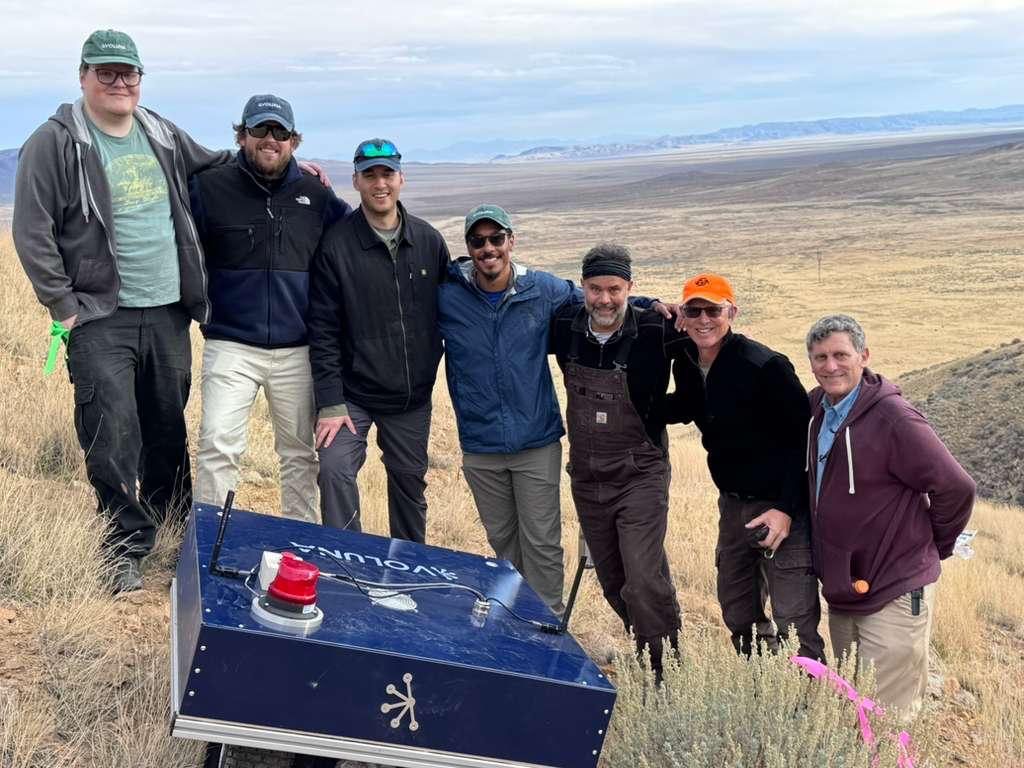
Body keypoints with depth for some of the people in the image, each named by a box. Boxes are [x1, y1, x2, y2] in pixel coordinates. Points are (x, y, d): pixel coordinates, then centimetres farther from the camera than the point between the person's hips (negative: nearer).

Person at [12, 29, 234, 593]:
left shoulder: (164, 136, 10)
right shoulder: (53, 144, -6)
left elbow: (216, 166, 27)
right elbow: (32, 233, -7)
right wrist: (63, 304, -10)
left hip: (168, 314, 5)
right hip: (101, 319, -5)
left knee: (169, 430, 15)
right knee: (114, 438, -8)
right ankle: (125, 550, 5)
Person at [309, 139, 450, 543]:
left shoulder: (428, 240, 1)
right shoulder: (336, 244, -8)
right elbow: (323, 329, -10)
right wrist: (330, 403, -14)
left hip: (413, 397, 3)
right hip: (353, 392, -3)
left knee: (409, 481, 14)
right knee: (335, 470, -19)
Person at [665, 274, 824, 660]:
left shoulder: (766, 366, -20)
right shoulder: (686, 366, 1)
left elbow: (805, 441, -18)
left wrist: (786, 508, -24)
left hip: (781, 507, -7)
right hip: (733, 504, 7)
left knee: (795, 628, -8)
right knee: (738, 617, 17)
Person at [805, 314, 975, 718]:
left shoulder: (893, 418, -20)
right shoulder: (817, 407, 3)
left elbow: (956, 488, -15)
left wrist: (933, 547, -2)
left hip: (894, 597, -8)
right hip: (842, 591, 8)